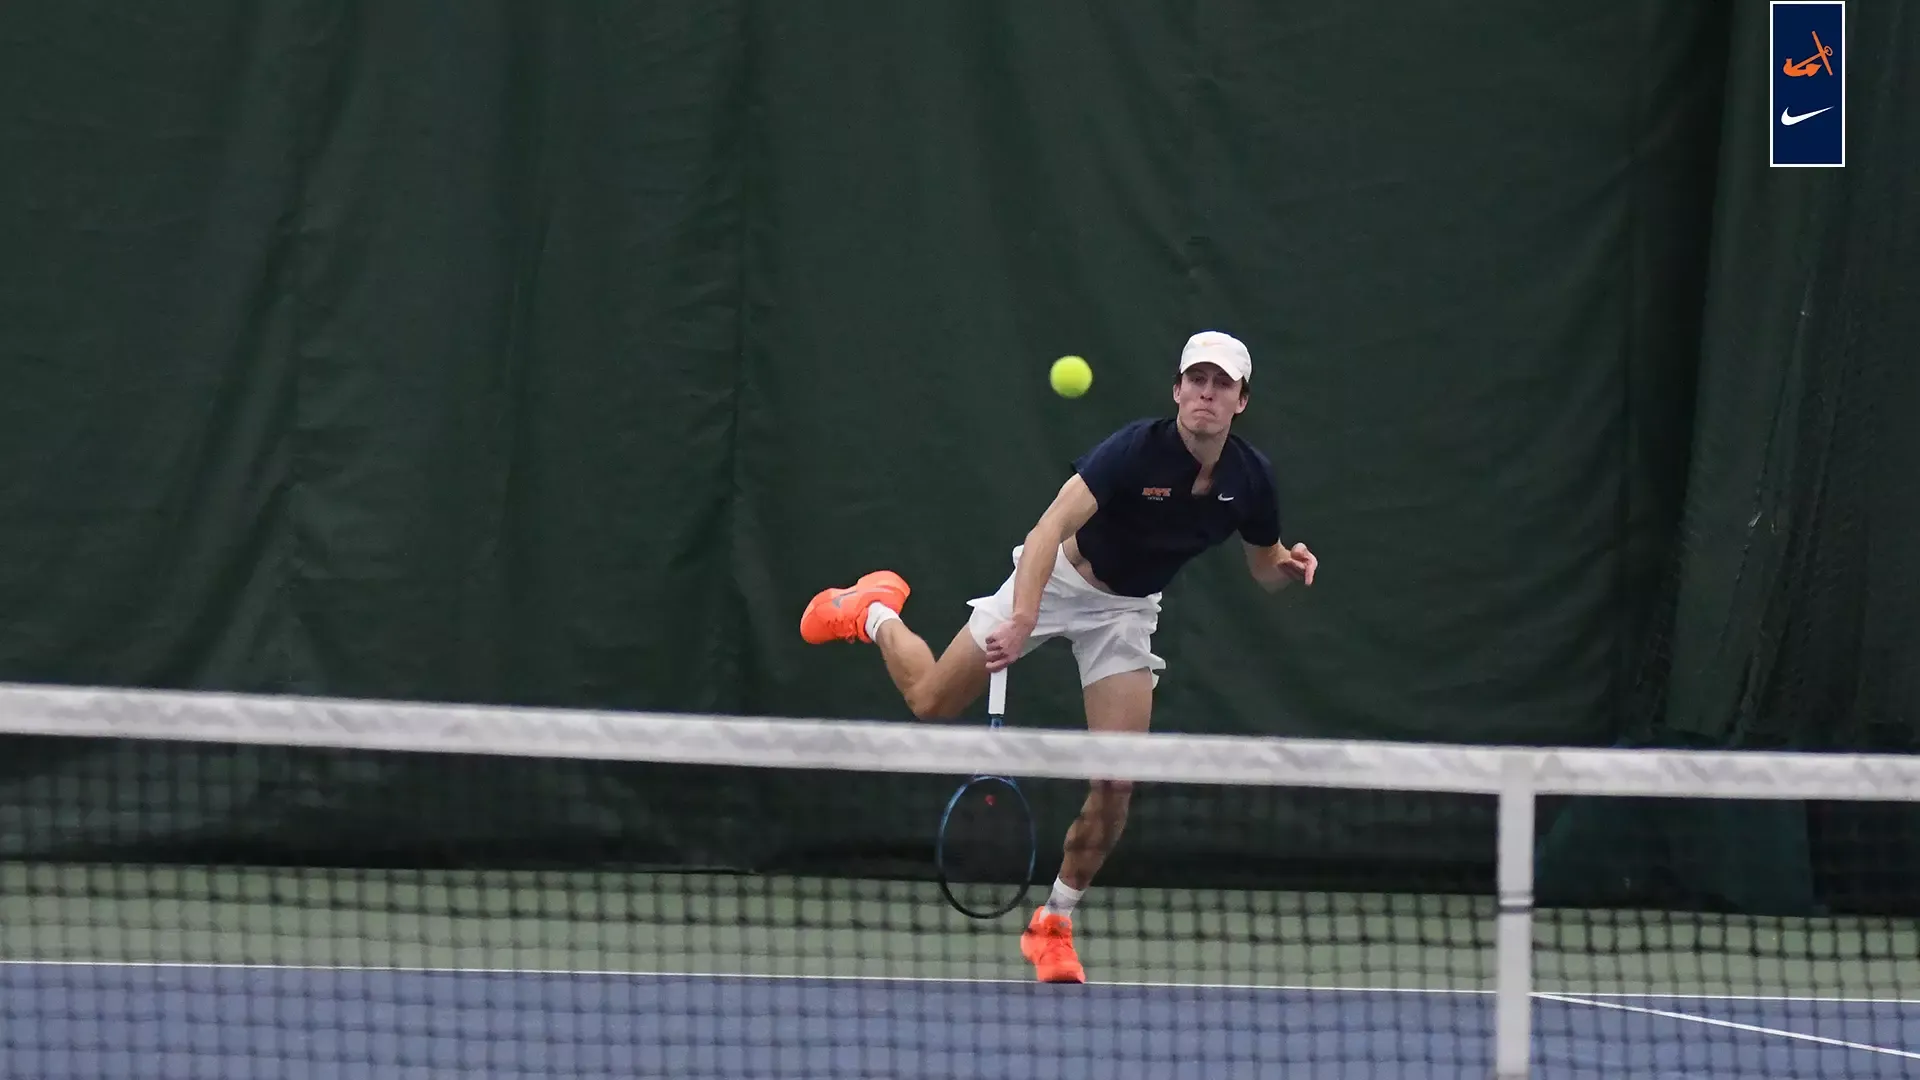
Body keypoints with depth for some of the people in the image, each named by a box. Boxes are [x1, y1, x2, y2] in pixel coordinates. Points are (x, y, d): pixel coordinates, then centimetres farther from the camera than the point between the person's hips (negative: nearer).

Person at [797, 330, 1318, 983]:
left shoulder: (1250, 477, -14)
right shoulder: (1138, 449, -30)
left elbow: (1265, 568, 5)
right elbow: (1053, 526, -41)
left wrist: (1290, 566, -20)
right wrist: (1022, 618, -54)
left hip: (1127, 611, 3)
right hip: (1058, 579, -3)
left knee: (1116, 783, -8)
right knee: (931, 703, 4)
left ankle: (1053, 924, 11)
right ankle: (874, 612, 38)